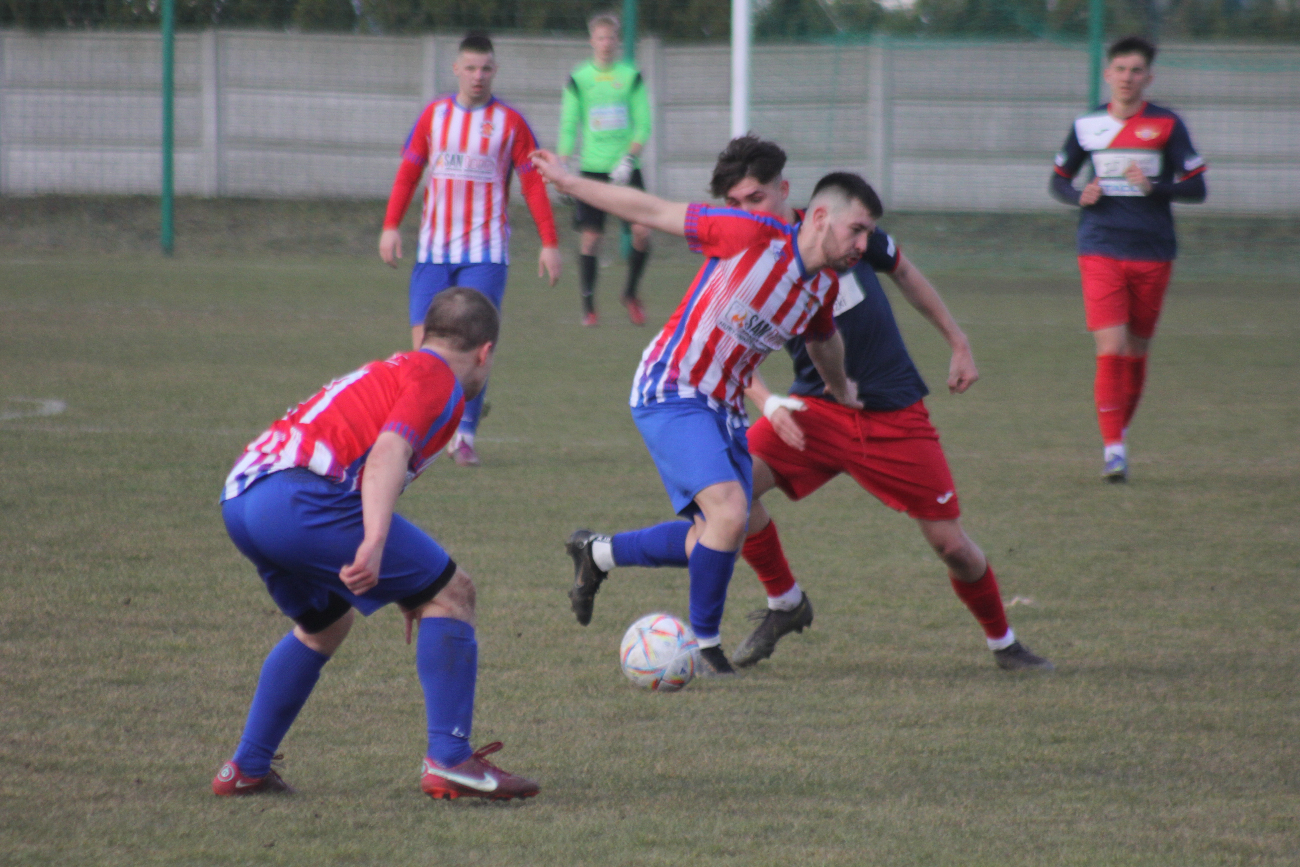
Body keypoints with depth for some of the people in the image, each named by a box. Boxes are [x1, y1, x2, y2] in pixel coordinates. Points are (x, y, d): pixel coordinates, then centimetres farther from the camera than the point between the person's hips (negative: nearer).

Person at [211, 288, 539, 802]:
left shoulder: (390, 371, 33)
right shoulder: (438, 379, 5)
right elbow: (387, 453, -14)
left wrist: (408, 589, 44)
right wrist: (374, 545, -27)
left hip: (238, 497, 9)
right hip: (301, 495, -9)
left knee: (324, 623, 32)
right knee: (451, 592, 2)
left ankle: (246, 769, 30)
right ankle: (449, 760, -4)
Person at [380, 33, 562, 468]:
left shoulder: (510, 122, 1)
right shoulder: (433, 115, 8)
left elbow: (534, 183, 2)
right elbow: (408, 171, 11)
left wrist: (549, 243, -3)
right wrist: (391, 226, 0)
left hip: (486, 251, -2)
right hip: (434, 248, 2)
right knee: (424, 338, -4)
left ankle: (465, 435, -1)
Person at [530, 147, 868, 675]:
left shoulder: (824, 286, 3)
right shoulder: (752, 235, -19)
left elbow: (822, 340, 27)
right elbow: (653, 213, -12)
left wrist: (840, 389, 45)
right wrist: (567, 182, -8)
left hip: (723, 408, 8)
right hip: (671, 393, -8)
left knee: (718, 540, 8)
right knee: (730, 513, -22)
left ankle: (597, 553, 29)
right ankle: (703, 641, -2)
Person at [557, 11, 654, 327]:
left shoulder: (631, 76, 5)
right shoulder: (579, 79, 4)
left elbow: (643, 124, 3)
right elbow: (568, 126, 6)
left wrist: (629, 158, -11)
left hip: (625, 167, 1)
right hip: (592, 168, -1)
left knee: (642, 231, -12)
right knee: (591, 236, -3)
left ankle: (631, 293, 11)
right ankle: (588, 306, 8)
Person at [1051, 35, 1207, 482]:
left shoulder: (1167, 125, 1)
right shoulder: (1086, 126, 7)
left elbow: (1196, 188, 0)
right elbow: (1059, 180, 18)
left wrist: (1154, 186, -18)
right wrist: (1080, 196, -5)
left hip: (1152, 253, 1)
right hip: (1101, 251, -1)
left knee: (1136, 352, 8)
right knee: (1110, 348, -14)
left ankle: (1119, 435, 26)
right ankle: (1113, 447, -13)